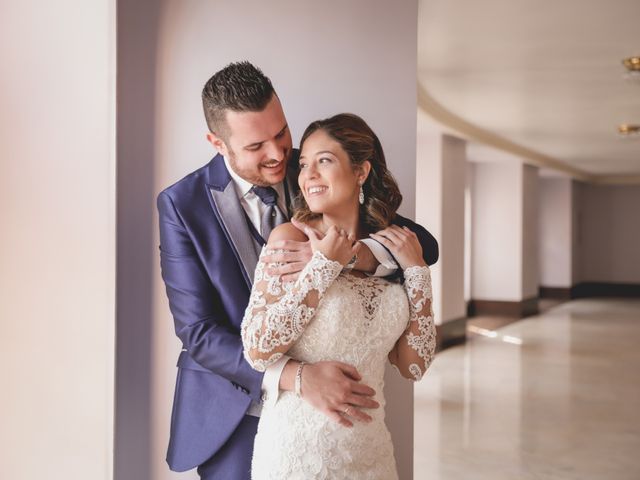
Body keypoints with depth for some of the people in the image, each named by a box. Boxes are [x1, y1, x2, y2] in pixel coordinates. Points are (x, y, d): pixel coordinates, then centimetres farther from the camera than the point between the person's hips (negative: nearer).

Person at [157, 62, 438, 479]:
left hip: (320, 409, 2)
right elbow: (198, 333, -17)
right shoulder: (182, 205, -13)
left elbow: (424, 245, -11)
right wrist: (296, 376, -31)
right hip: (236, 418, -2)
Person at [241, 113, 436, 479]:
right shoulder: (290, 239, -10)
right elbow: (257, 352, -18)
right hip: (298, 448, -3)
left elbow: (414, 366, -1)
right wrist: (324, 266, -18)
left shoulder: (389, 249, -1)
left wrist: (417, 270, -8)